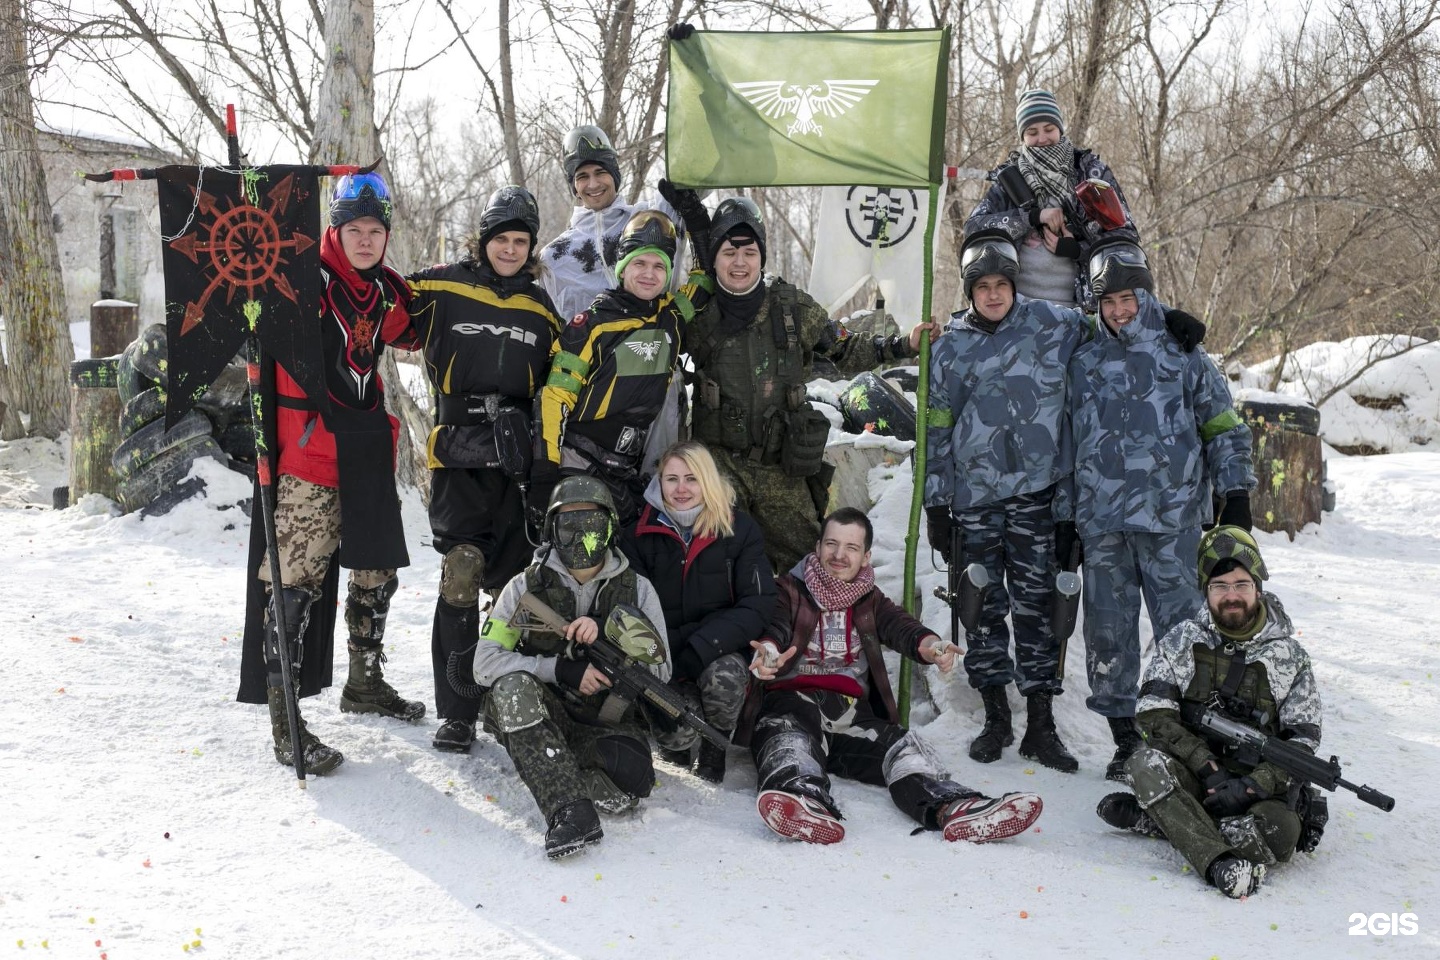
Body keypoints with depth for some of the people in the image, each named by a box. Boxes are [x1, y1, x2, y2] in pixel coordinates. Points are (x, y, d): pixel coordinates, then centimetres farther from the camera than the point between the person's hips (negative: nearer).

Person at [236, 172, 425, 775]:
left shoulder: (385, 290, 12)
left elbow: (409, 335, 27)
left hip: (368, 450, 8)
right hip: (309, 455, -7)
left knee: (377, 572, 17)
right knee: (295, 582, -10)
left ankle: (365, 682, 37)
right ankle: (284, 724, -3)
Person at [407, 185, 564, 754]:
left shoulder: (539, 307, 15)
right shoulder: (442, 288, 4)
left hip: (518, 457, 3)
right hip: (459, 452, -3)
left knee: (511, 582, 3)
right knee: (460, 575, -13)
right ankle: (455, 712, -3)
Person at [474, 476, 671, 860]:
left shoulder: (637, 589, 4)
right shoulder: (527, 586, 1)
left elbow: (660, 670, 0)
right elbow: (485, 662, -7)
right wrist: (562, 670, -19)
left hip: (607, 722, 0)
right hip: (539, 716, 1)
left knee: (629, 782, -33)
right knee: (513, 685, -35)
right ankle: (568, 809, -41)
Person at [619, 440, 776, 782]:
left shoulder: (739, 530, -3)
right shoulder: (640, 536, -1)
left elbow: (758, 604, -11)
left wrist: (699, 651, -23)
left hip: (721, 656, 0)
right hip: (663, 658, 0)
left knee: (723, 676, -35)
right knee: (676, 732, -27)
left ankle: (714, 750, -3)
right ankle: (676, 744, 13)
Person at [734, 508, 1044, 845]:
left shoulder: (871, 601, 22)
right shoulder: (789, 590, 13)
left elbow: (900, 627, 0)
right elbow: (773, 627, -9)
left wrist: (930, 646, -27)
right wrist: (767, 650, -37)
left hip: (852, 712, 4)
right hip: (791, 701, -4)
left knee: (902, 745, -24)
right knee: (791, 735, -37)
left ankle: (953, 807, -51)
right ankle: (801, 800, -68)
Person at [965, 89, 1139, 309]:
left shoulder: (1091, 170, 6)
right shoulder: (1009, 177, 8)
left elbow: (1126, 235, 5)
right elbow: (973, 228, -5)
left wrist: (1076, 249, -12)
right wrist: (1034, 216, -15)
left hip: (1078, 303, 0)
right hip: (1019, 304, 0)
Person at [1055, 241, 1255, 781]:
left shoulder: (1183, 355, 6)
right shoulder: (1084, 364, 14)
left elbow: (1223, 427, 9)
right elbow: (1067, 445, 17)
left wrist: (1235, 494, 1)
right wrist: (1065, 518, 14)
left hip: (1172, 519, -3)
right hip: (1101, 522, 3)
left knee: (1183, 630, -4)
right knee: (1107, 632, 4)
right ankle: (1125, 740, 14)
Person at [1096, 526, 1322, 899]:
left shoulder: (1289, 656, 1)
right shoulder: (1181, 641, 1)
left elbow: (1302, 741, -1)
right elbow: (1155, 715, -7)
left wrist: (1252, 786, -17)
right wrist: (1208, 768, -20)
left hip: (1259, 782, 0)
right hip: (1192, 776, 0)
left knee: (1281, 832, -33)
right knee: (1147, 762, -33)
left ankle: (1155, 819, -21)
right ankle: (1219, 862, -41)